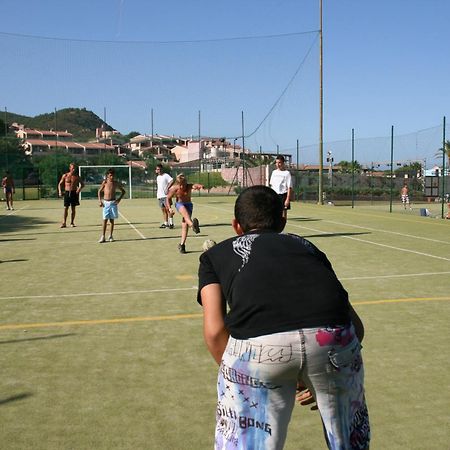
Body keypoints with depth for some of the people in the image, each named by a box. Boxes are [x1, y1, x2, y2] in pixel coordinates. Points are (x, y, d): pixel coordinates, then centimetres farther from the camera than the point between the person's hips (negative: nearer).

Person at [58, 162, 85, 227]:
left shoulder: (76, 176, 3)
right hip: (67, 193, -1)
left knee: (73, 208, 5)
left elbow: (82, 184, 11)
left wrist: (79, 189, -8)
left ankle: (72, 223, 13)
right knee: (66, 208, -5)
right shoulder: (65, 176, 1)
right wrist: (60, 191, -7)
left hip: (74, 193, 1)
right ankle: (64, 223, -4)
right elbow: (60, 184, 8)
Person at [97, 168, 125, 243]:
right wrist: (100, 200, -4)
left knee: (112, 220, 5)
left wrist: (119, 198, 1)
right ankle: (103, 237, -3)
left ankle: (110, 236, 13)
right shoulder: (105, 182, -1)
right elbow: (99, 191, 6)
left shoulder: (116, 183, 3)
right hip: (105, 202, -2)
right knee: (105, 220, -5)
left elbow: (123, 191, 15)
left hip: (113, 202, 2)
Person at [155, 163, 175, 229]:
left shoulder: (166, 175, -7)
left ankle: (171, 223, -8)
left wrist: (167, 188, -24)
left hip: (165, 195, -7)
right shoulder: (158, 177, 18)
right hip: (159, 196, 8)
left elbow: (172, 181, -21)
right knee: (163, 210, 8)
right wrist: (157, 192, 17)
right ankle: (165, 223, 11)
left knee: (168, 209, -9)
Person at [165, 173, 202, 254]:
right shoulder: (174, 188, -14)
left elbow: (194, 186, -40)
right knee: (184, 211, -38)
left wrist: (199, 186, -64)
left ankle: (182, 244, 6)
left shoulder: (189, 186, -17)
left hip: (188, 204, 2)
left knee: (185, 225, -7)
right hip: (179, 204, -1)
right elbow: (168, 198, -2)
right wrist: (169, 208, -16)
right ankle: (193, 225, -67)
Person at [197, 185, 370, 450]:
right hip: (333, 336, 3)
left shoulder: (215, 254, 29)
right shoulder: (306, 246, 35)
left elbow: (215, 330, 12)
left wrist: (238, 377, 25)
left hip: (257, 345, -3)